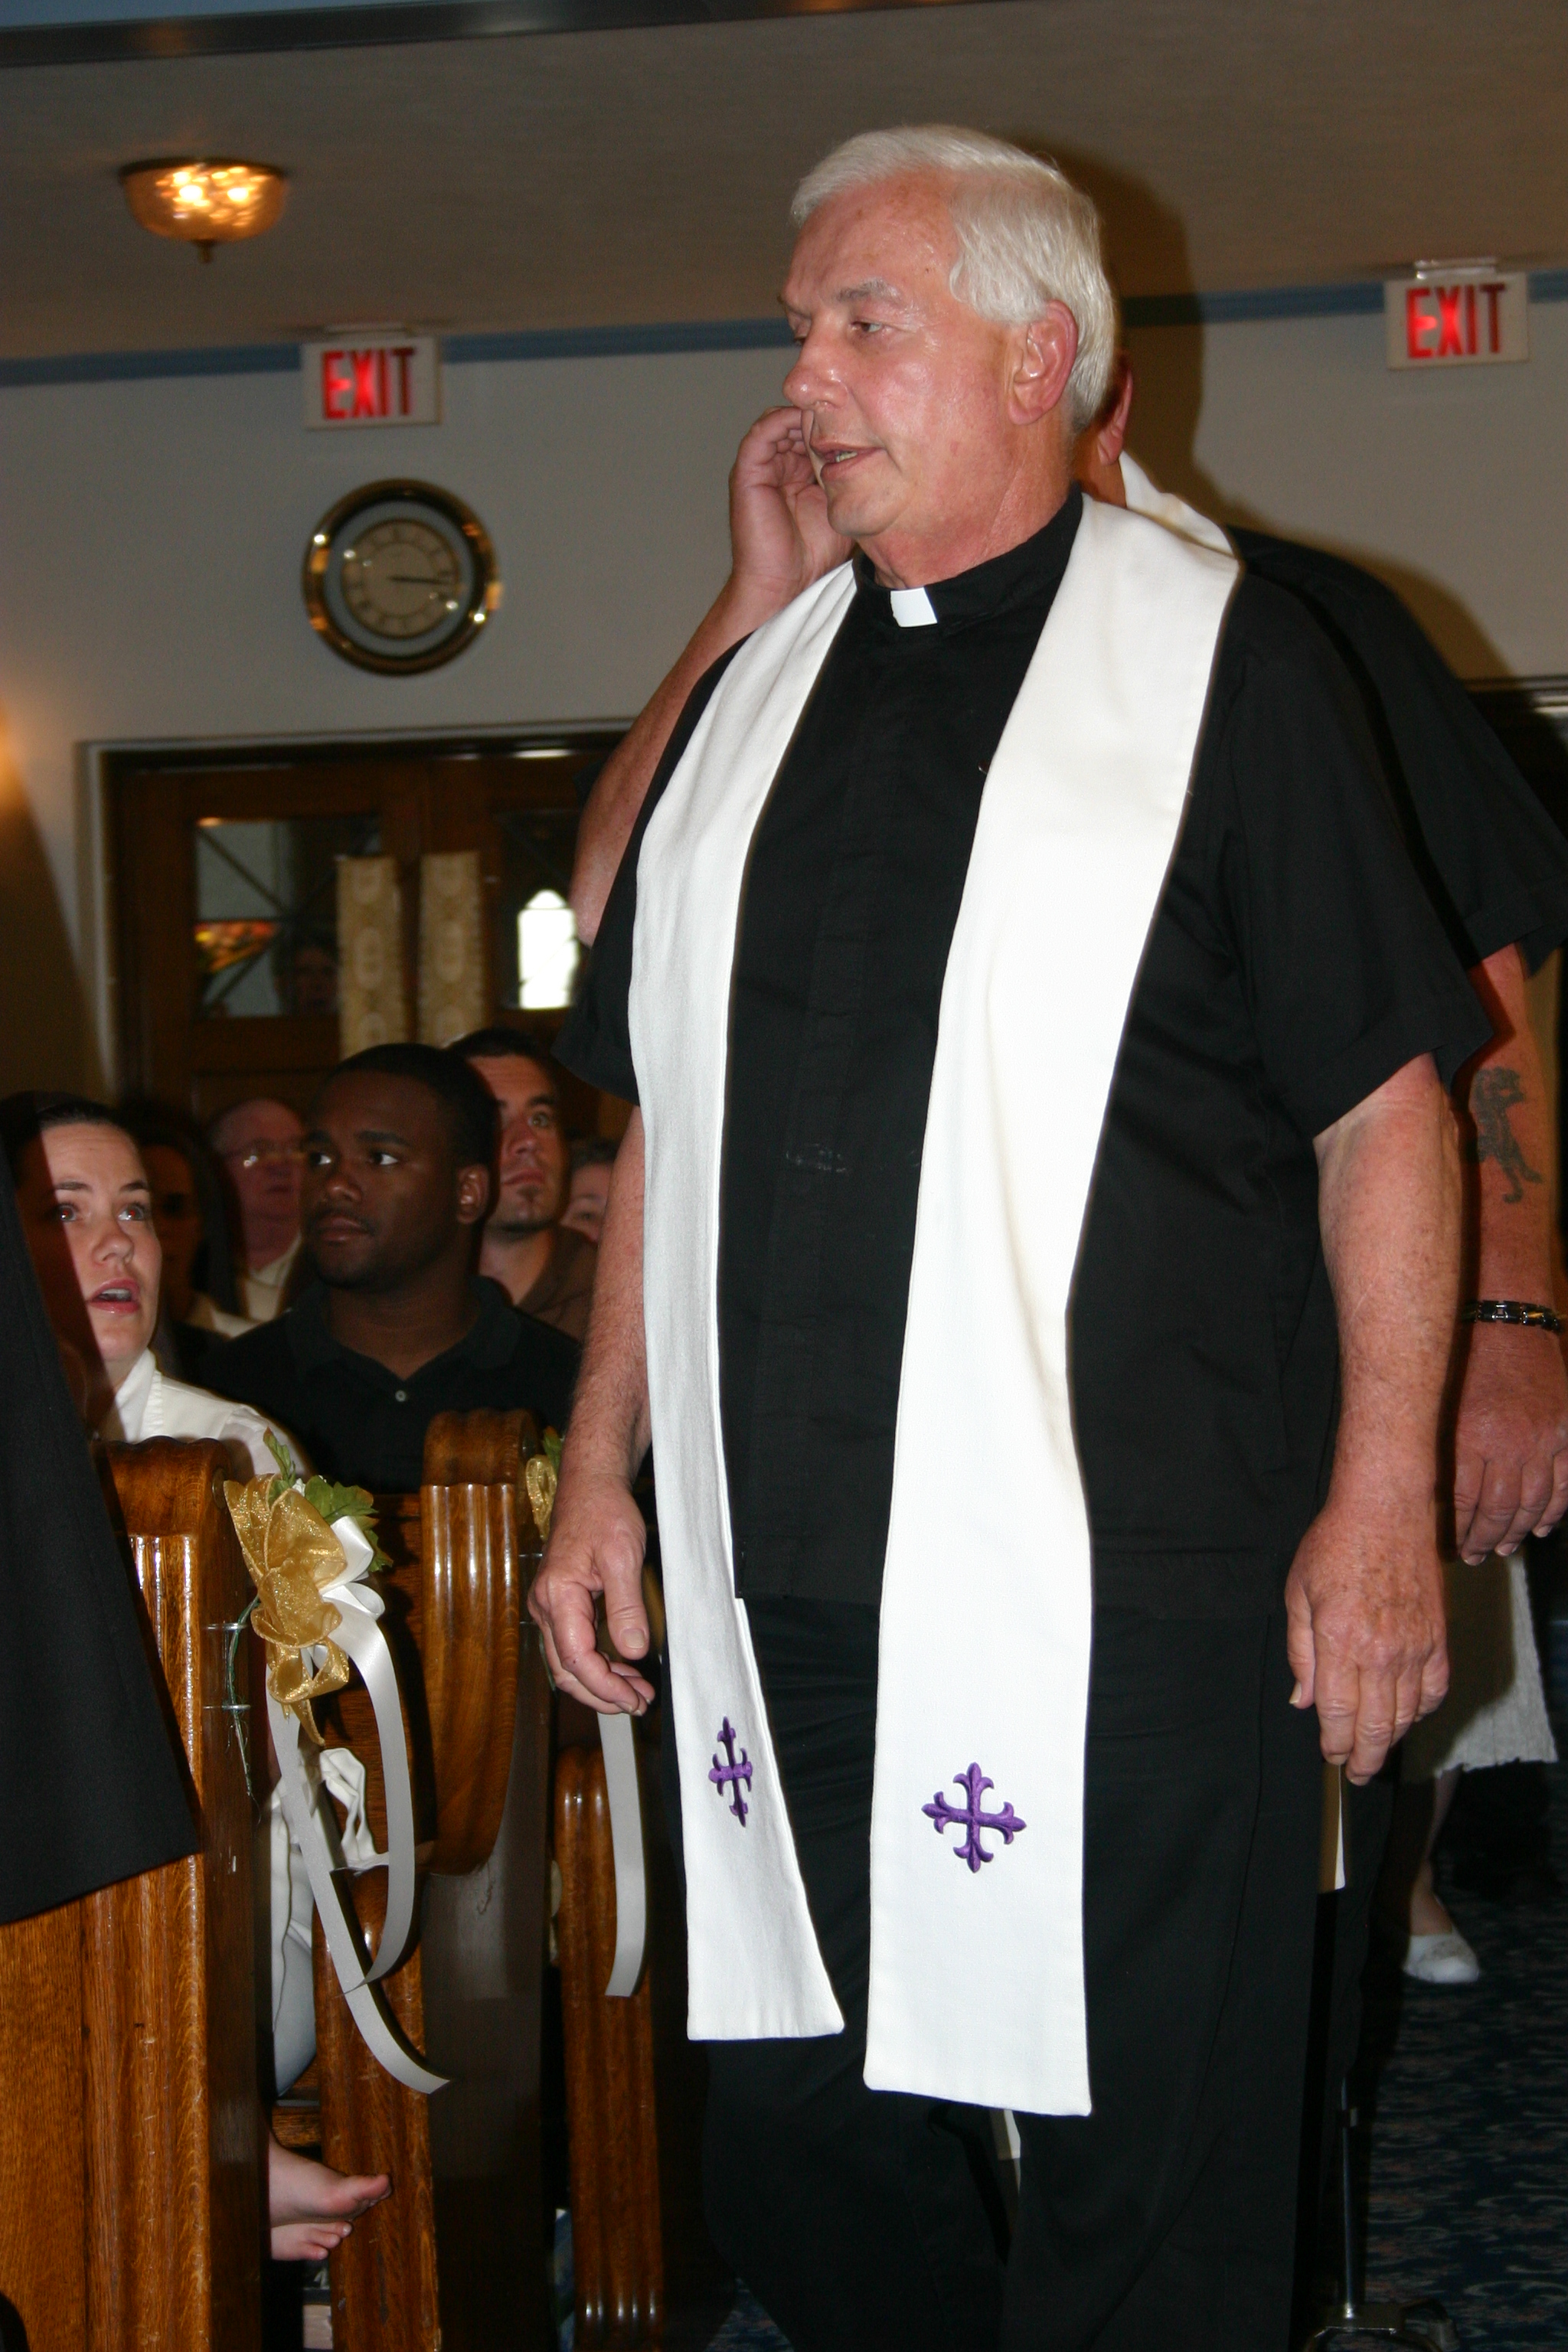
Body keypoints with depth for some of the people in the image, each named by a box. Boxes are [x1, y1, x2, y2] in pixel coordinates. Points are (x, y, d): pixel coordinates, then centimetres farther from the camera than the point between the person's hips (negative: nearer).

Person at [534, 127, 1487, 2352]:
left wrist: (1381, 1498, -9)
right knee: (792, 2163, 11)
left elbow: (1387, 1102, -2)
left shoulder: (1225, 659, 0)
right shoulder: (757, 688, 16)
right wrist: (601, 1469, 15)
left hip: (1124, 1593, -5)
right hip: (779, 1594, 5)